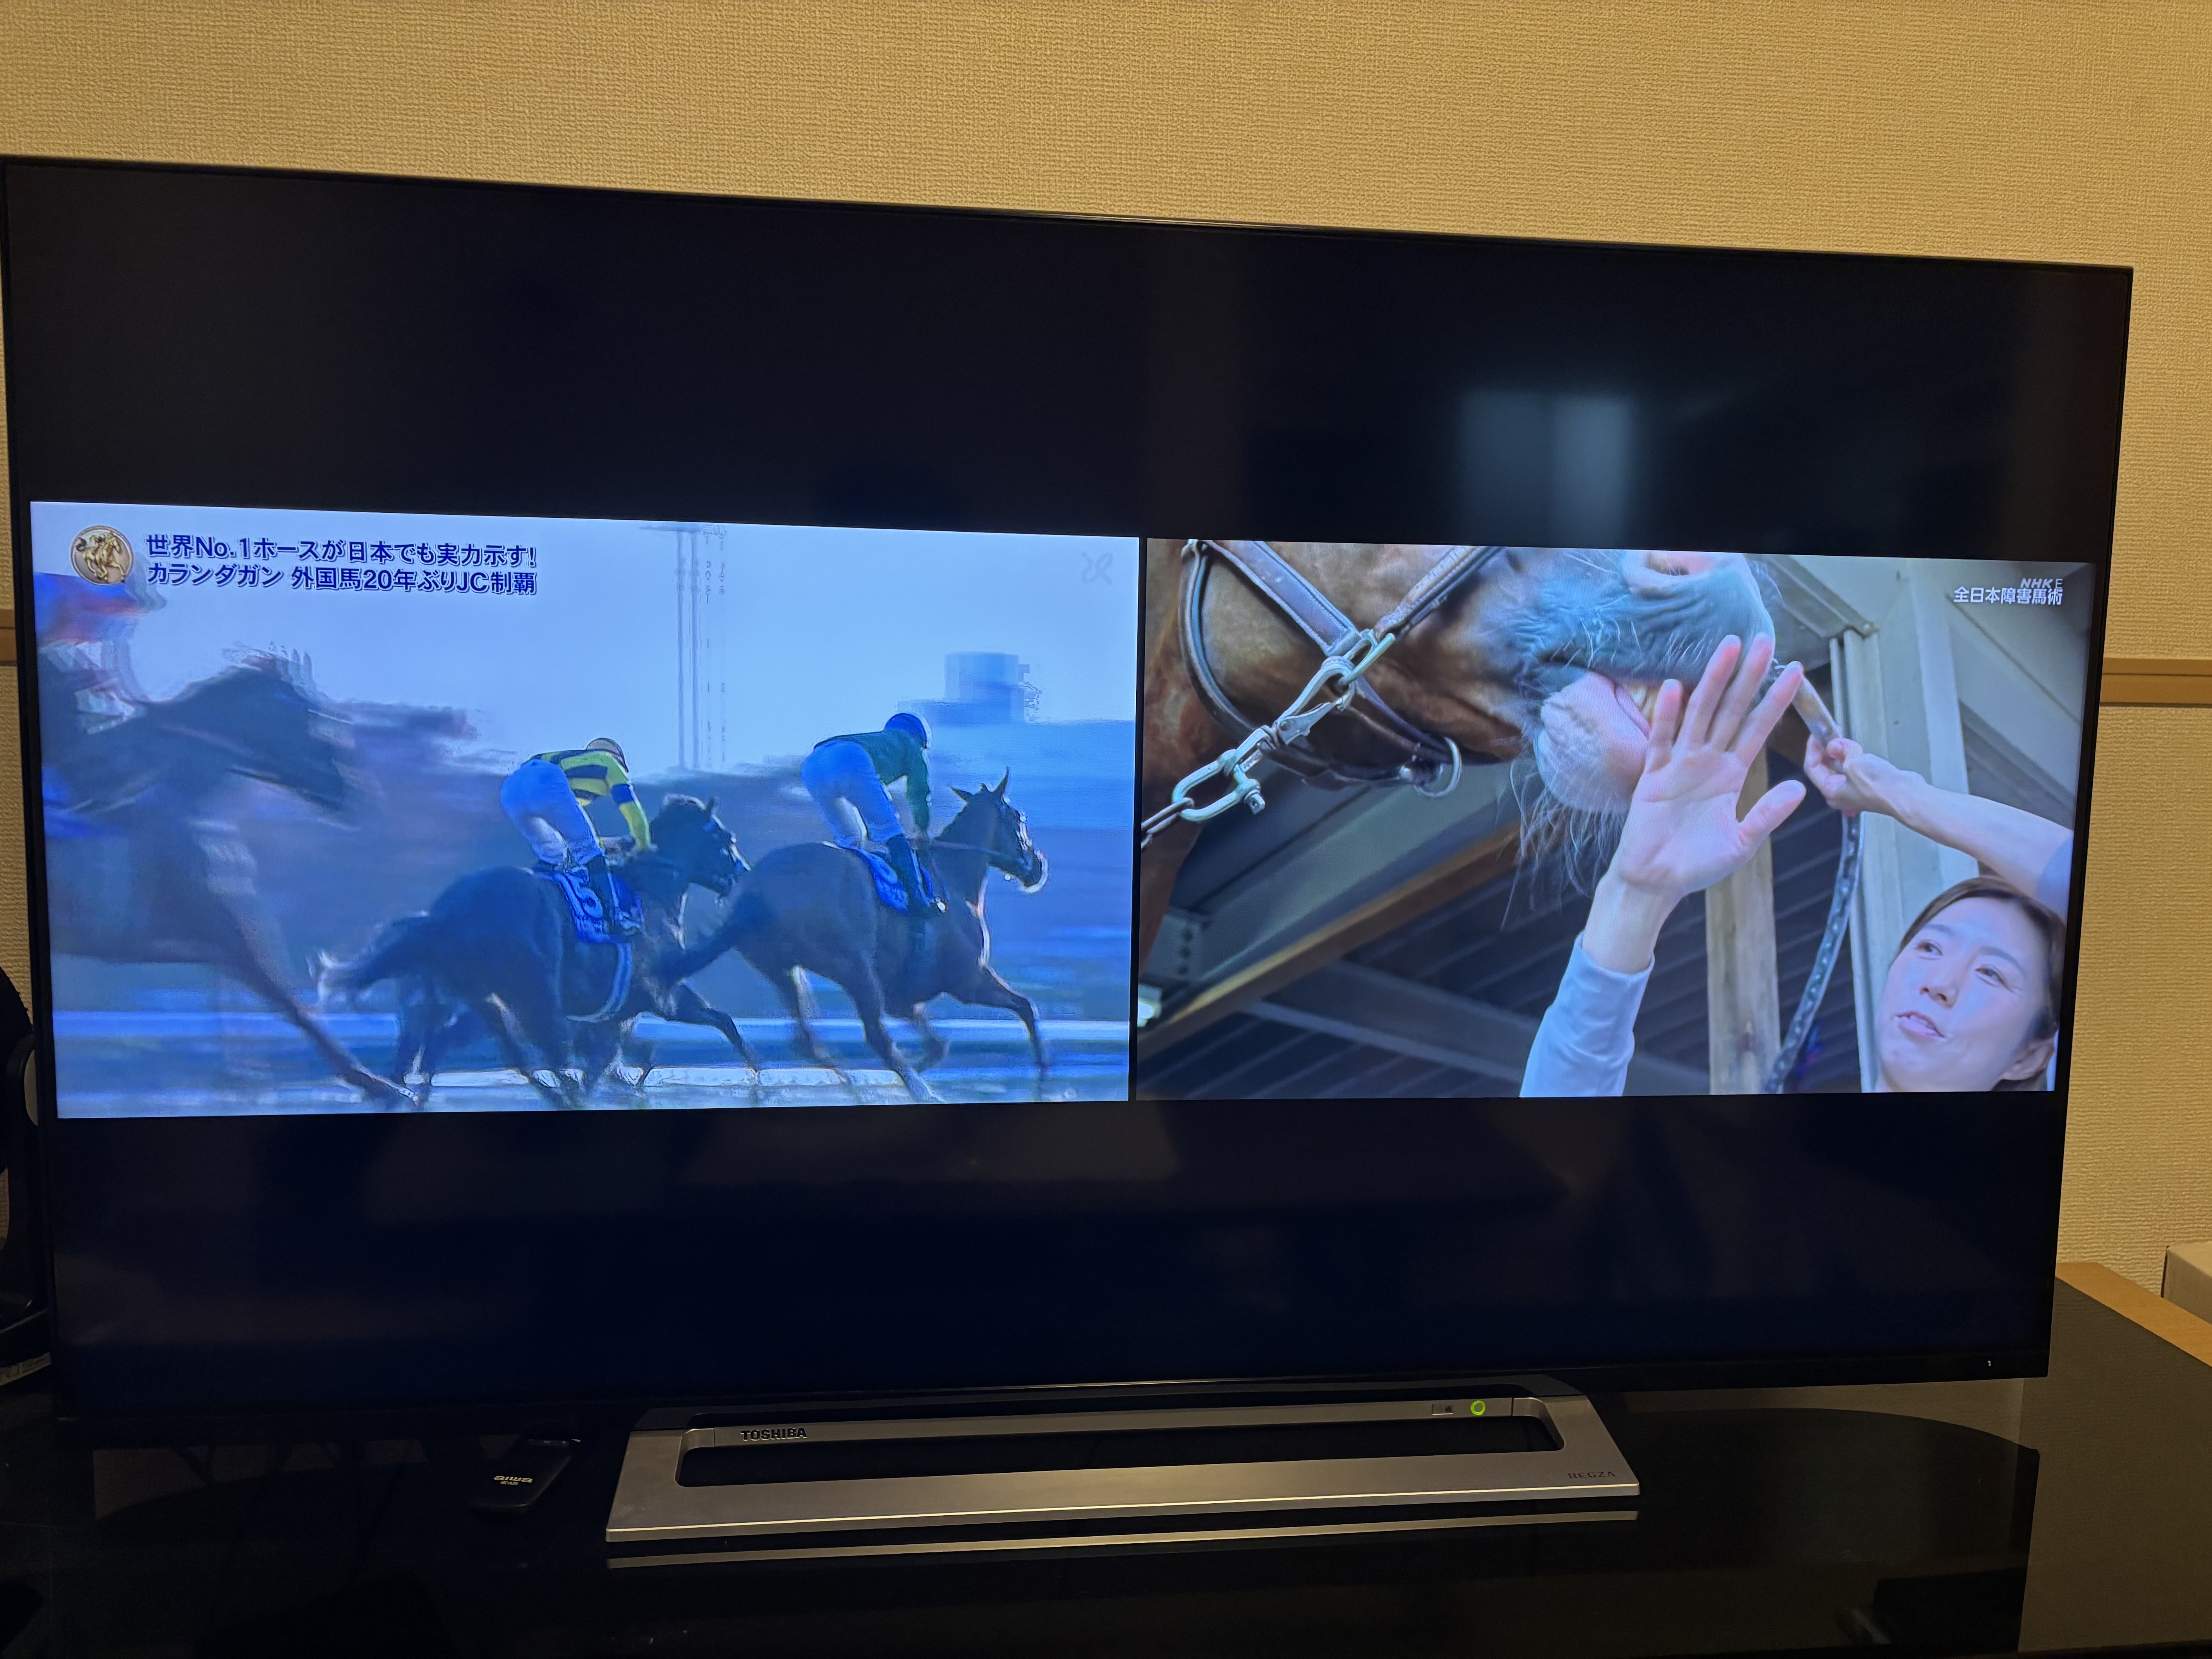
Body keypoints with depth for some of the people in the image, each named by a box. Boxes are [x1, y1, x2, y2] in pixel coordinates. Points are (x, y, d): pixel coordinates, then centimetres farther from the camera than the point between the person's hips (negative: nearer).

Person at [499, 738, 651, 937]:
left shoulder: (571, 759, 44)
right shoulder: (609, 761, 27)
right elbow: (630, 807, 21)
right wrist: (644, 845, 34)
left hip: (510, 788, 7)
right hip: (546, 784, -7)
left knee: (552, 857, 23)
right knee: (589, 853, 2)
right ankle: (614, 918, -3)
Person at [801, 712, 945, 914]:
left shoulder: (876, 740, 46)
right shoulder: (910, 742, 29)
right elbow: (919, 793, 24)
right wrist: (923, 832, 37)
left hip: (811, 767, 7)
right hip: (852, 763, -7)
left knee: (848, 839, 23)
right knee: (891, 833, 0)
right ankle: (917, 900, -9)